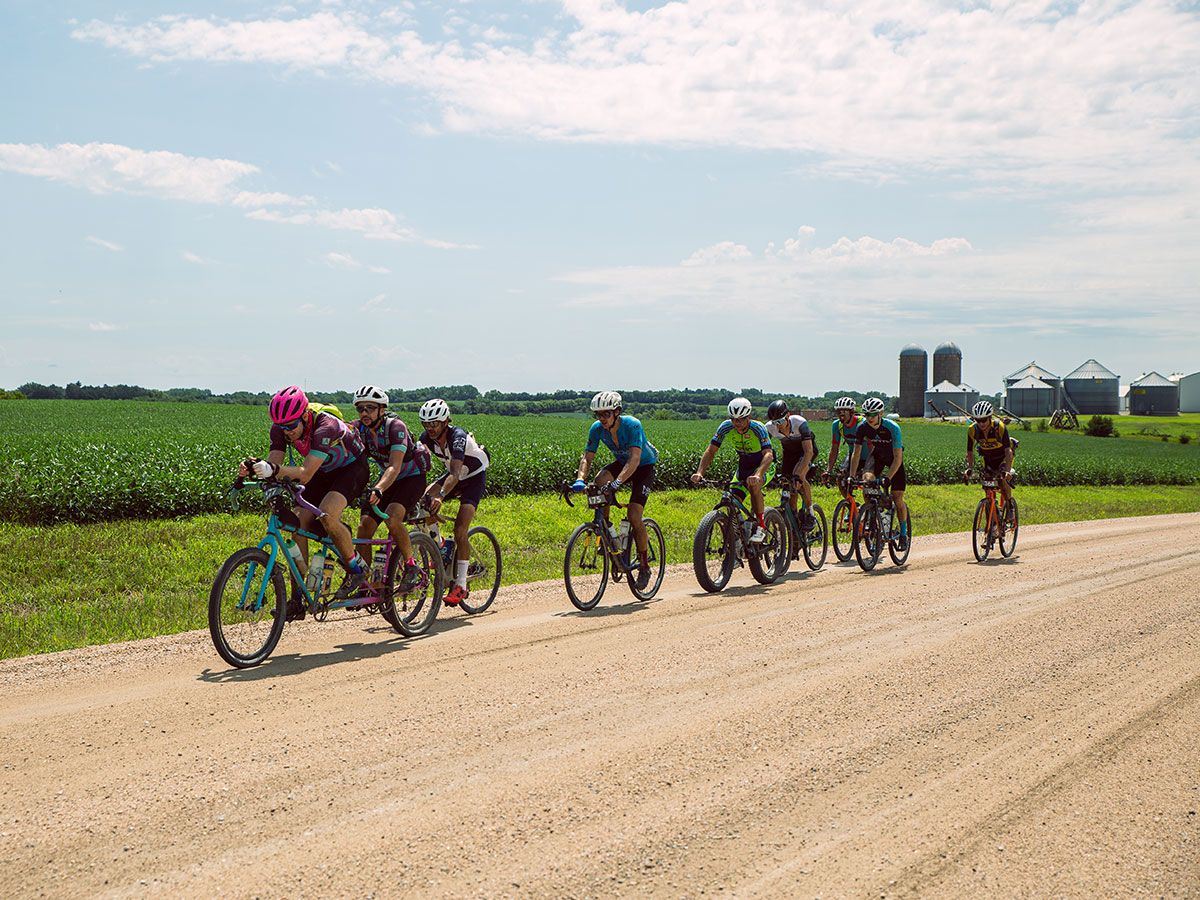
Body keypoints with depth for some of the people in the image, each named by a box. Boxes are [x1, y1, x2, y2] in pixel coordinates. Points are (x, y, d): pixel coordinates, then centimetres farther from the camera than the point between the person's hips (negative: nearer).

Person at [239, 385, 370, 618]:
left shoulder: (325, 428, -37)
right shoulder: (281, 429, -16)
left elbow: (305, 474, -44)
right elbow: (273, 462, -23)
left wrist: (274, 470, -61)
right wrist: (253, 467, -45)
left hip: (352, 468, -7)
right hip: (324, 472, 7)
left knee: (327, 515, -32)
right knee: (298, 524, -10)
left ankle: (356, 569, -8)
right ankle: (297, 600, -5)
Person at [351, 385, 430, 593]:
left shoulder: (395, 427, -28)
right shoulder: (358, 429, -11)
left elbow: (395, 467, -39)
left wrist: (377, 490, -56)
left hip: (412, 477, -6)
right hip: (386, 478, 6)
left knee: (392, 517, -30)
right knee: (365, 525, -12)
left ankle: (412, 567, -14)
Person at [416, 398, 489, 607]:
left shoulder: (458, 437, -34)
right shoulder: (427, 439, -15)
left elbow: (455, 474, -46)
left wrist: (441, 496, -61)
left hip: (474, 477, -6)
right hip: (454, 475, 6)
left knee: (460, 531, -19)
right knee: (424, 499, -21)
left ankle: (460, 585, -12)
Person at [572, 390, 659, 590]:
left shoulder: (632, 425, -32)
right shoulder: (597, 428, -17)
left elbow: (635, 458, -42)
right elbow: (587, 457, -15)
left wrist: (618, 482, -55)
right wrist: (580, 479, -35)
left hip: (644, 467, -4)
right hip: (621, 463, 5)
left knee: (633, 516, -18)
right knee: (600, 480, -30)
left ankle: (644, 566, 1)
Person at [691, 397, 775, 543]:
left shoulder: (758, 428, -31)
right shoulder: (725, 427, -21)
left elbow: (768, 454, -41)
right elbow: (710, 451, -20)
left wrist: (757, 475, -59)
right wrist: (699, 473, -36)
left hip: (763, 463, -5)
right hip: (744, 464, 5)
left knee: (753, 485, -33)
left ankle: (761, 526, -20)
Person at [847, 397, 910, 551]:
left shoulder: (892, 428, -32)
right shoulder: (862, 427, -22)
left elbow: (898, 458, -32)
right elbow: (856, 453, -17)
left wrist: (888, 478, -41)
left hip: (894, 458, -2)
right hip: (876, 455, 3)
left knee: (897, 498, -6)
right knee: (867, 479, -29)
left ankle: (903, 534, 12)